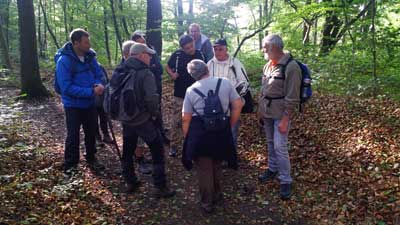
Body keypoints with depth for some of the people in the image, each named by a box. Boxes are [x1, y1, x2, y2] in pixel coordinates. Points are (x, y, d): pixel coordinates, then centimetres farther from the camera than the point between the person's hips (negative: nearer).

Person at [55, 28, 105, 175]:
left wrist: (98, 85, -20)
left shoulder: (90, 56, -4)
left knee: (91, 132, 17)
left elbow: (99, 74, 4)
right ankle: (70, 165, 20)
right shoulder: (64, 61, -22)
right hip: (73, 105, -6)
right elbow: (66, 87, -26)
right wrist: (91, 91, -30)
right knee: (73, 135, 4)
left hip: (89, 103, 6)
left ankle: (91, 159, 36)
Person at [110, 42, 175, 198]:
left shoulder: (119, 71, 4)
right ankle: (160, 187, 9)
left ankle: (130, 183, 32)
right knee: (157, 151, 5)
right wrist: (154, 113, -9)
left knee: (127, 150, 20)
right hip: (143, 120, -7)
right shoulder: (145, 74, -18)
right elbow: (151, 98, -28)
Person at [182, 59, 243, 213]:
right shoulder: (225, 83, -1)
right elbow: (238, 105, 0)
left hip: (199, 132, -2)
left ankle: (207, 204, 24)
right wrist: (230, 126, 11)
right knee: (216, 165, 24)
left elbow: (186, 118, -3)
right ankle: (217, 195, 42)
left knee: (204, 169, 11)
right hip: (221, 131, 2)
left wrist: (187, 138, 10)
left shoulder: (191, 90, -3)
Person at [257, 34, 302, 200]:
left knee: (280, 147, -5)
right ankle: (272, 169, 35)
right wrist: (260, 109, 15)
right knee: (270, 143, 18)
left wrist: (285, 120, -20)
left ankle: (286, 181, 9)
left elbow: (292, 98, -19)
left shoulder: (291, 67, -19)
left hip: (280, 114, -7)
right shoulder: (268, 65, 5)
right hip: (267, 112, 7)